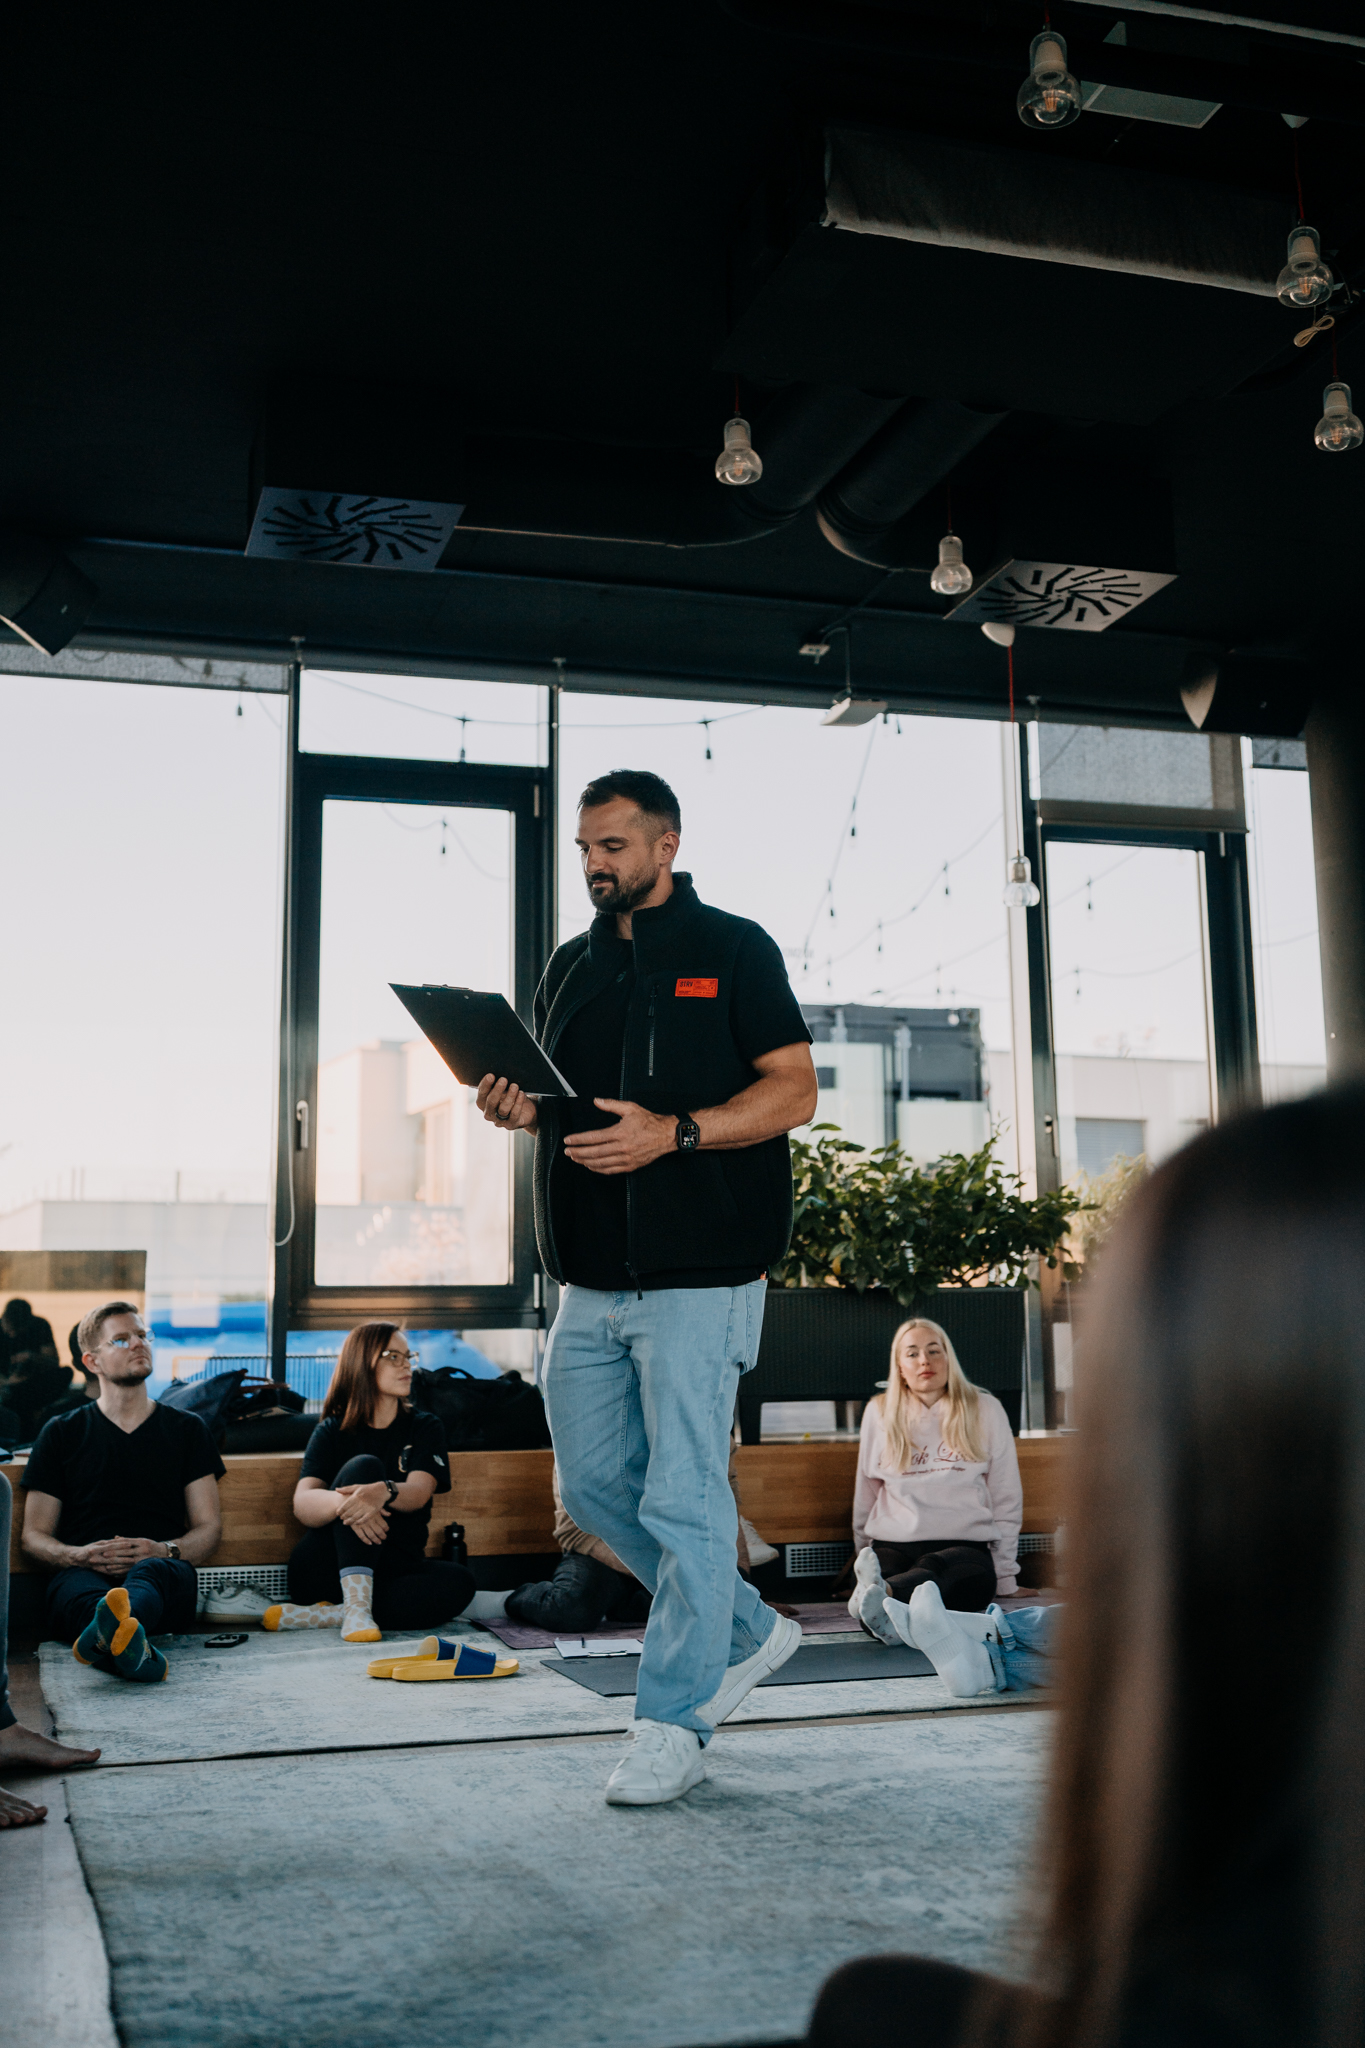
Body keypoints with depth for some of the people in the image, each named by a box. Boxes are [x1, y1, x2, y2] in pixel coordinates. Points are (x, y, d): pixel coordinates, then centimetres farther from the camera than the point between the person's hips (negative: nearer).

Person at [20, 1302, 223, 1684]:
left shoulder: (187, 1430, 22)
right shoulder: (61, 1433, 20)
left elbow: (209, 1527, 17)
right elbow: (34, 1536, 16)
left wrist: (166, 1550, -7)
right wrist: (80, 1555, -7)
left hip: (164, 1572, 0)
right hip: (82, 1575, 0)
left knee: (150, 1572, -38)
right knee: (79, 1591, -38)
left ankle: (106, 1634, -70)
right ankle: (131, 1646, -70)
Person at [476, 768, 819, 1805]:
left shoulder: (733, 949, -1)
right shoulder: (572, 967, 17)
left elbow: (793, 1092, -7)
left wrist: (672, 1132, -20)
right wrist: (521, 1108, -1)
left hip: (700, 1271, -7)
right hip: (591, 1279, 7)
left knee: (683, 1498, -4)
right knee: (596, 1484, 11)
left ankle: (673, 1727, 8)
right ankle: (747, 1630, 29)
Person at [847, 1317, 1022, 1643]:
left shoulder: (985, 1411, 12)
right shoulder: (879, 1413, 16)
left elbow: (1006, 1500, 14)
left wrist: (1005, 1578, 11)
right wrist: (864, 1556, 21)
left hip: (965, 1544, -2)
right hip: (892, 1546, 2)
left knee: (933, 1571, -40)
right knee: (880, 1567, -37)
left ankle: (884, 1597, -70)